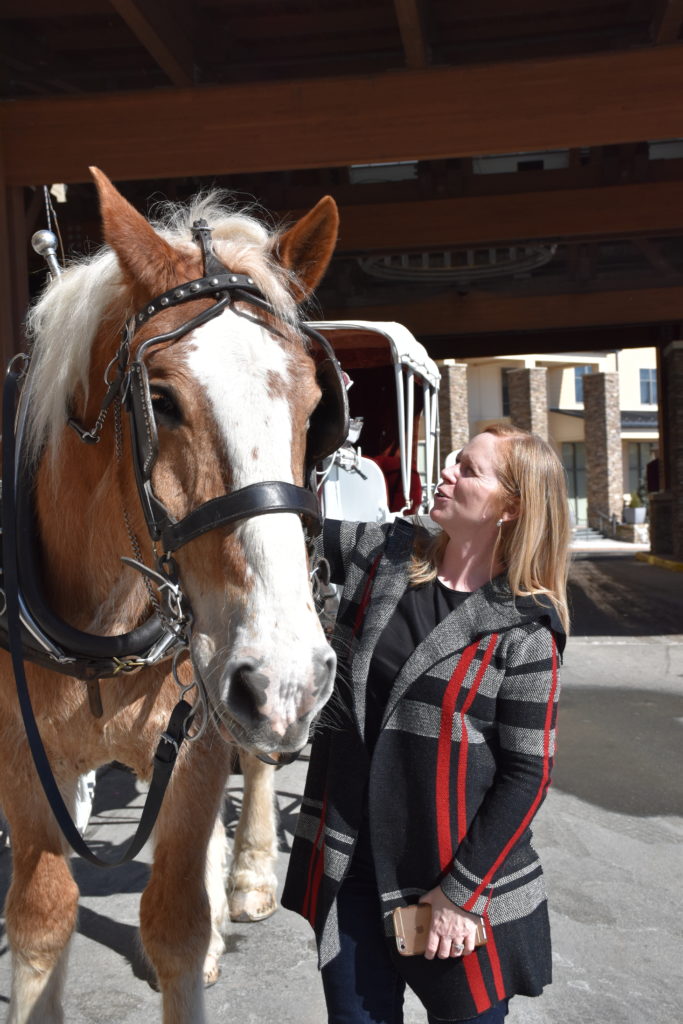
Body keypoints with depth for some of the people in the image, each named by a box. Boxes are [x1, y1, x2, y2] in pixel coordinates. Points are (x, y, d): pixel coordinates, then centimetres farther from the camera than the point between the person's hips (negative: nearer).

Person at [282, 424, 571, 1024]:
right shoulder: (381, 555, 0)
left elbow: (527, 773, -11)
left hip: (463, 884, -3)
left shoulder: (524, 632, -11)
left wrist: (462, 891, -13)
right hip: (348, 862, 4)